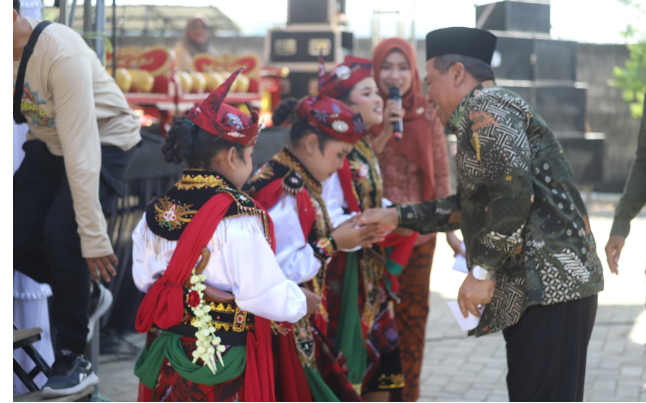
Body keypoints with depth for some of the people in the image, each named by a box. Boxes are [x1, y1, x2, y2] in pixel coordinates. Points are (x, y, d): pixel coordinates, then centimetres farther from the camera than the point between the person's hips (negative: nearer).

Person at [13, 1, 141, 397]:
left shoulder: (63, 55, -34)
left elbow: (80, 151, -35)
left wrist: (94, 235, -34)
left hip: (105, 141, -6)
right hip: (47, 144, 6)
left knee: (60, 233, -23)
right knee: (18, 237, -8)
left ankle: (74, 360, -9)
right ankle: (87, 295, 21)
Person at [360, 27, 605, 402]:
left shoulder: (485, 108, -9)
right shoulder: (491, 112, 24)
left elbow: (513, 191, -22)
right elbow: (469, 206, 29)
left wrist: (483, 270, -17)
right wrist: (397, 217, 26)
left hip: (550, 286, -11)